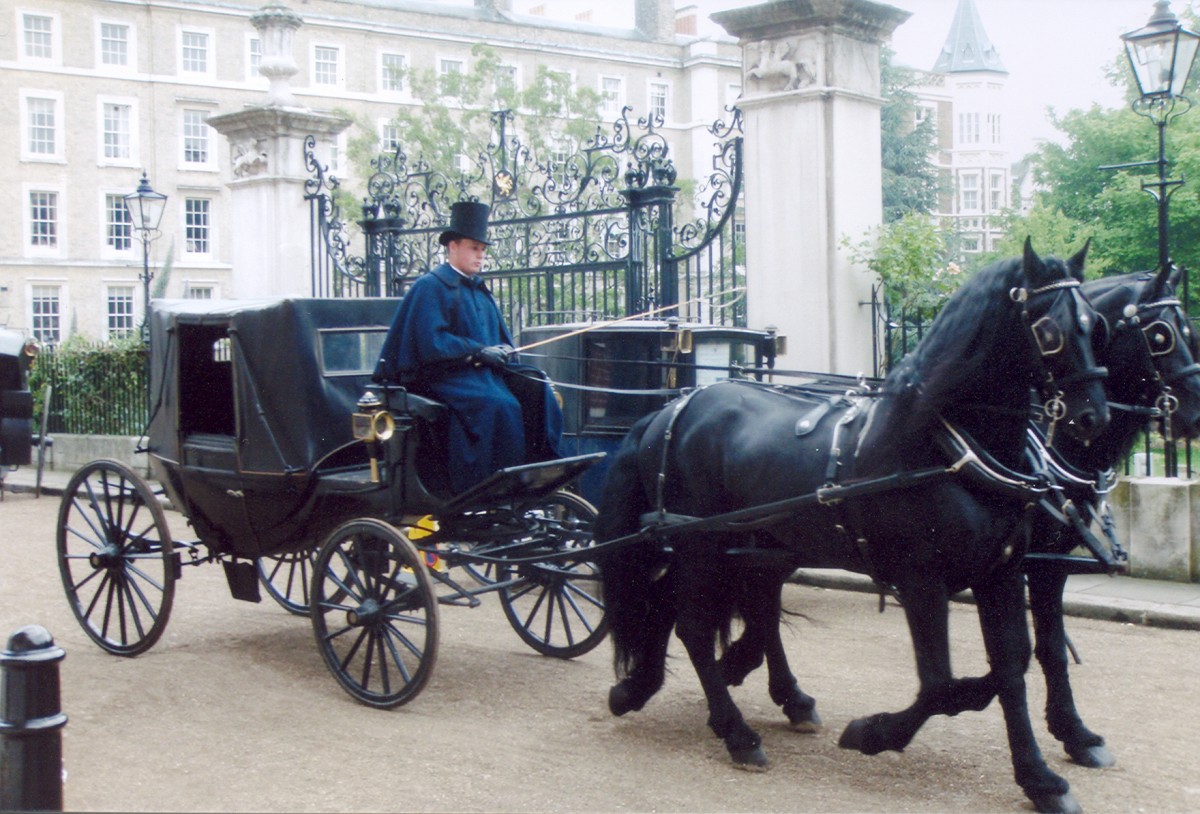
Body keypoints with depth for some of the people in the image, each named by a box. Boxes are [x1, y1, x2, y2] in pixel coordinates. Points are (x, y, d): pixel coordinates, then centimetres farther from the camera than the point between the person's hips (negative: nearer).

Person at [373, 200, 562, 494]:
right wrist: (479, 351, -17)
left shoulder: (479, 289, 22)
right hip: (447, 375, -8)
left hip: (485, 369, 8)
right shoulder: (430, 287, -4)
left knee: (537, 391, -15)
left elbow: (499, 335, 23)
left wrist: (503, 350, 0)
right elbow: (431, 342, -15)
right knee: (499, 405, -33)